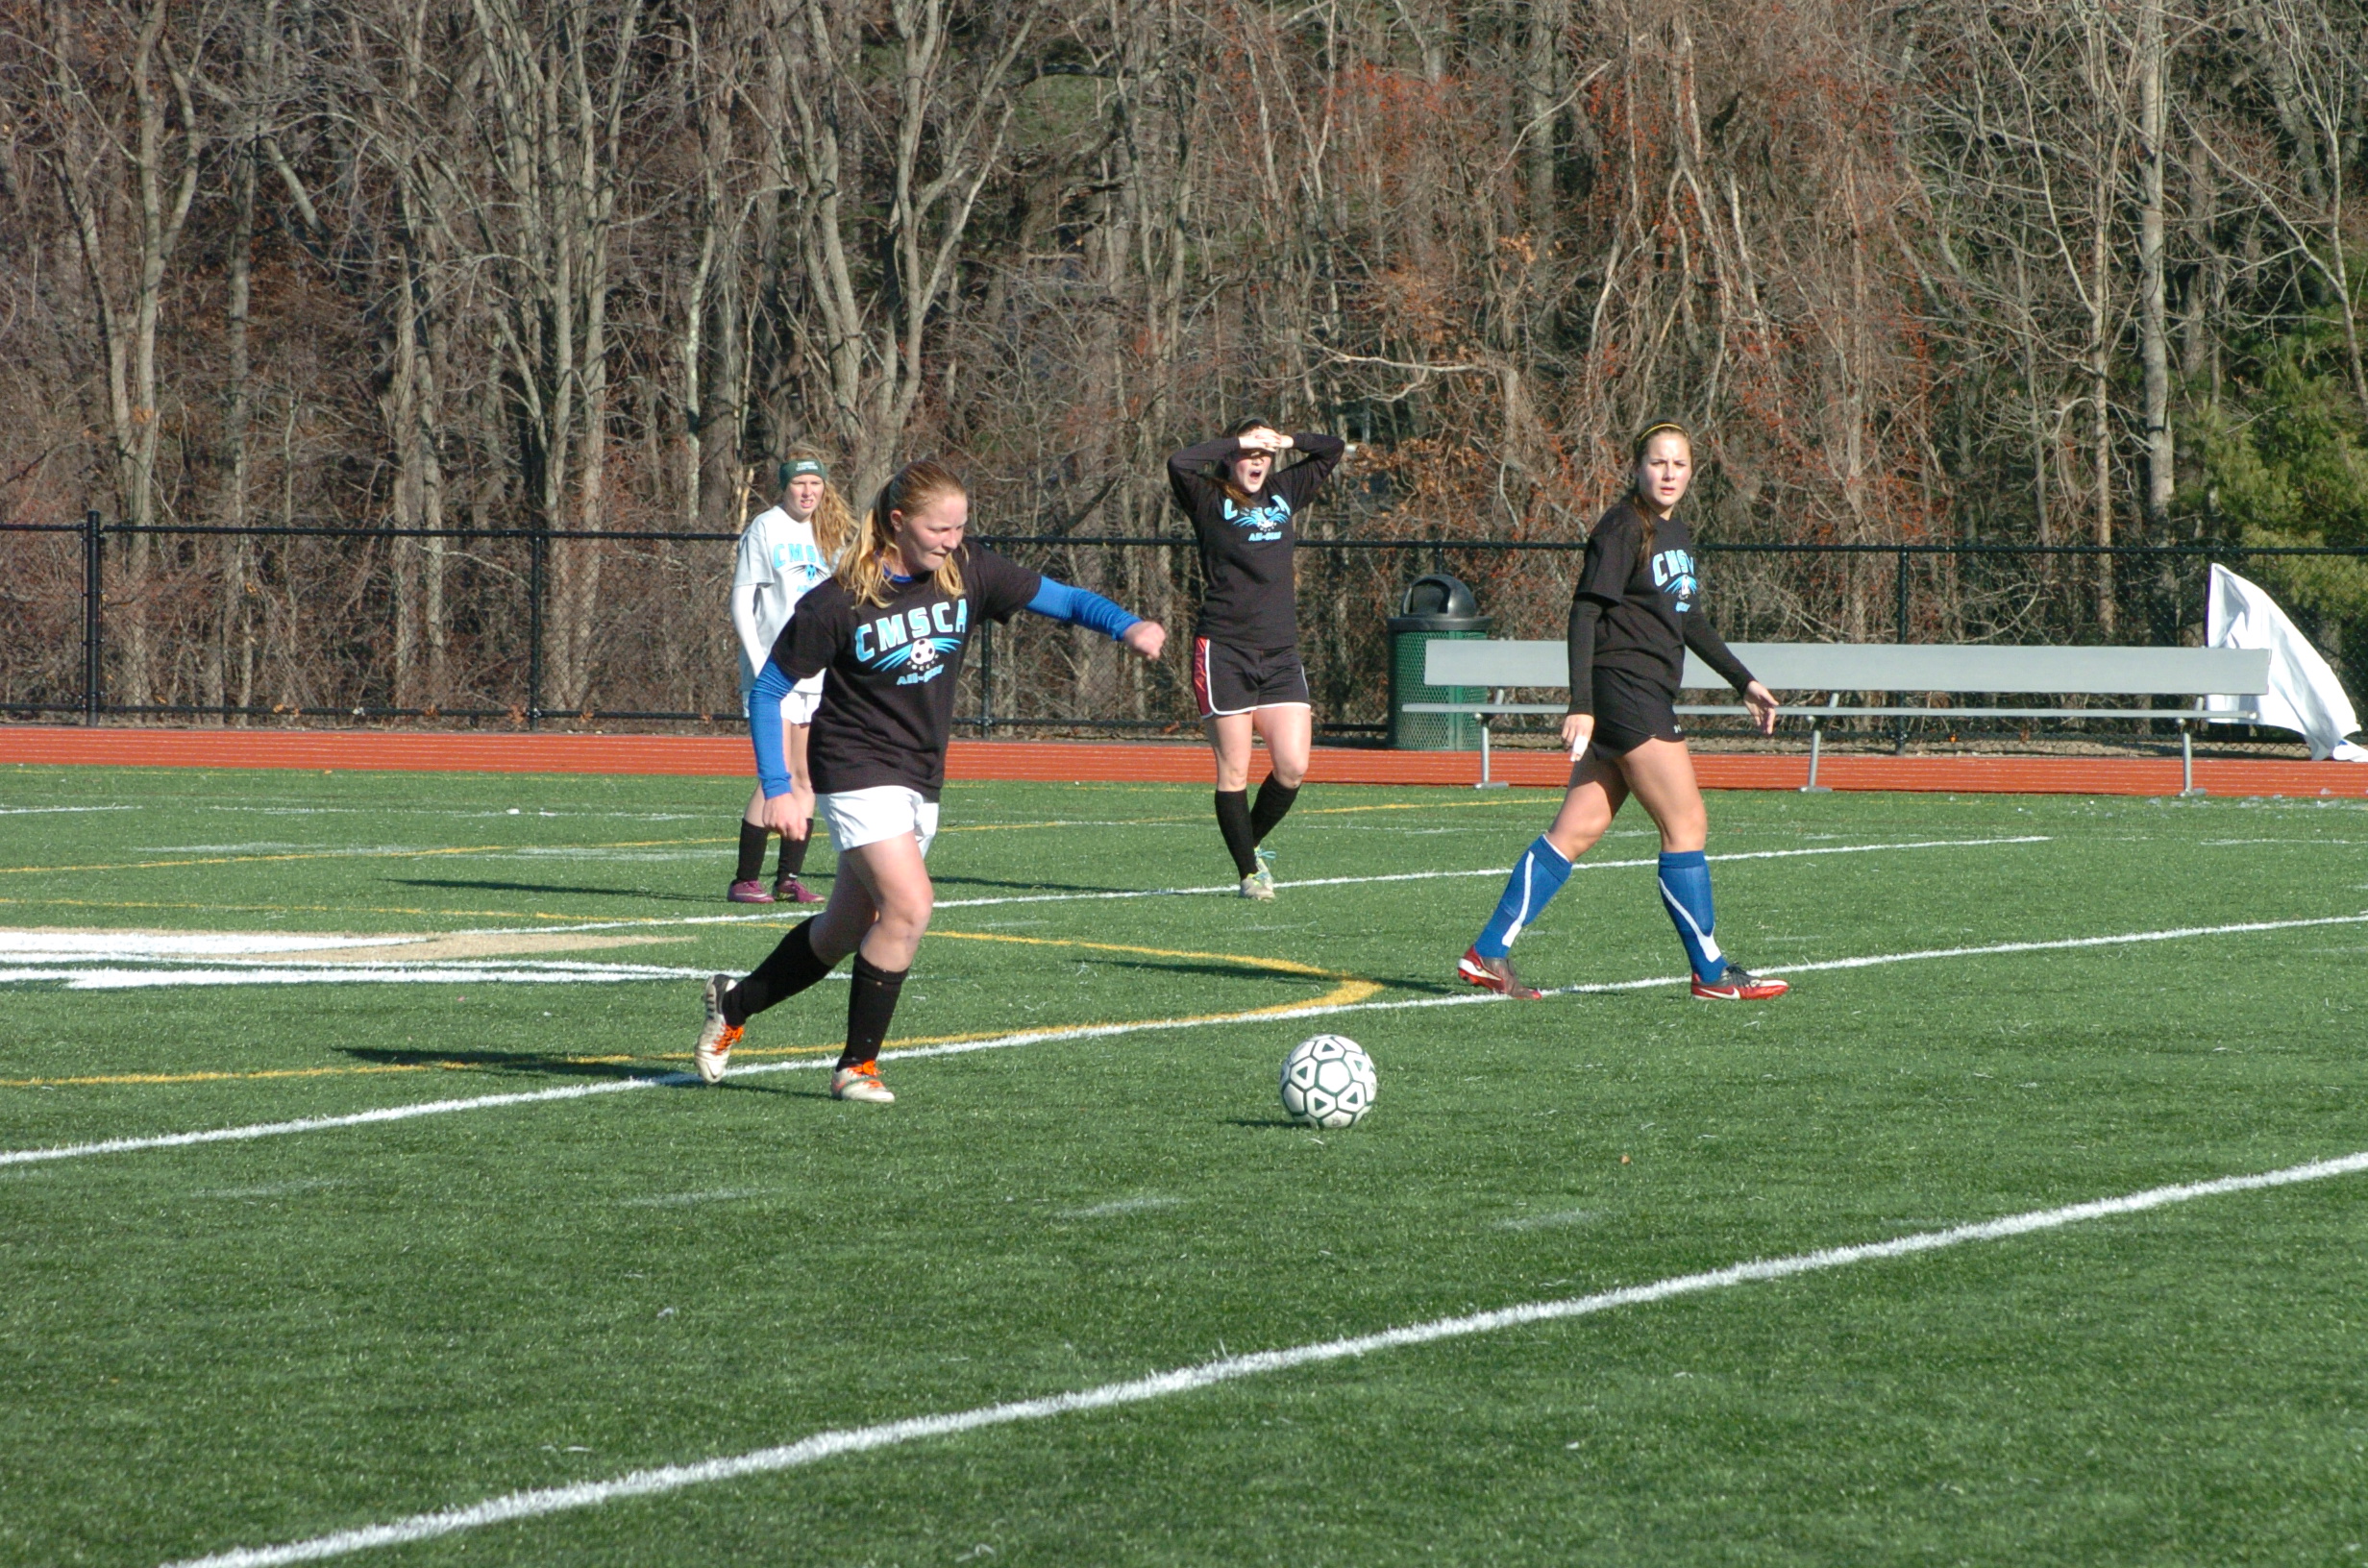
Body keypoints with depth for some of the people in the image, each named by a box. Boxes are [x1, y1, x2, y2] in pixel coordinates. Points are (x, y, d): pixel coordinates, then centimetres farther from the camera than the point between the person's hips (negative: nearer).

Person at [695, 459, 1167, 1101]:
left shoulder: (968, 574, -4)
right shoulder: (838, 603, -17)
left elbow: (1061, 599, -1)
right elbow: (769, 690, -9)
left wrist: (1127, 626, -21)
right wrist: (778, 789, -14)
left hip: (922, 782, 6)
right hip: (856, 774, -6)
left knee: (846, 930, 13)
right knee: (910, 906, -22)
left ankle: (734, 1004, 36)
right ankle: (857, 1066, -7)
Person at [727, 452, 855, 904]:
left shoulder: (830, 535, 13)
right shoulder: (765, 530, -5)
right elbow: (741, 603, -6)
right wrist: (759, 665, -14)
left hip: (817, 675, 6)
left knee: (807, 778, 4)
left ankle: (789, 878, 10)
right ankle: (745, 880, -7)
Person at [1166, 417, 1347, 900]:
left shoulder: (1285, 493, 16)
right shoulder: (1209, 500, 1)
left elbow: (1334, 449, 25)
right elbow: (1179, 464, -19)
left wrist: (1284, 441, 8)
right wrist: (1237, 442, -9)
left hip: (1281, 652, 5)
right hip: (1223, 651, -4)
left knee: (1293, 766, -5)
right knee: (1233, 770, -4)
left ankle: (1252, 841, 19)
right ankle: (1248, 870, 7)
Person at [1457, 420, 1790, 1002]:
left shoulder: (1677, 533, 18)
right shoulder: (1623, 529, -10)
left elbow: (1690, 620, 30)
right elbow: (1585, 612, -15)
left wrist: (1744, 681, 29)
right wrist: (1582, 705, -22)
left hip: (1648, 697, 9)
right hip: (1624, 687, -9)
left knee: (1577, 830, 6)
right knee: (1686, 824, -5)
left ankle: (1489, 952, 5)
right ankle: (1711, 972, 3)